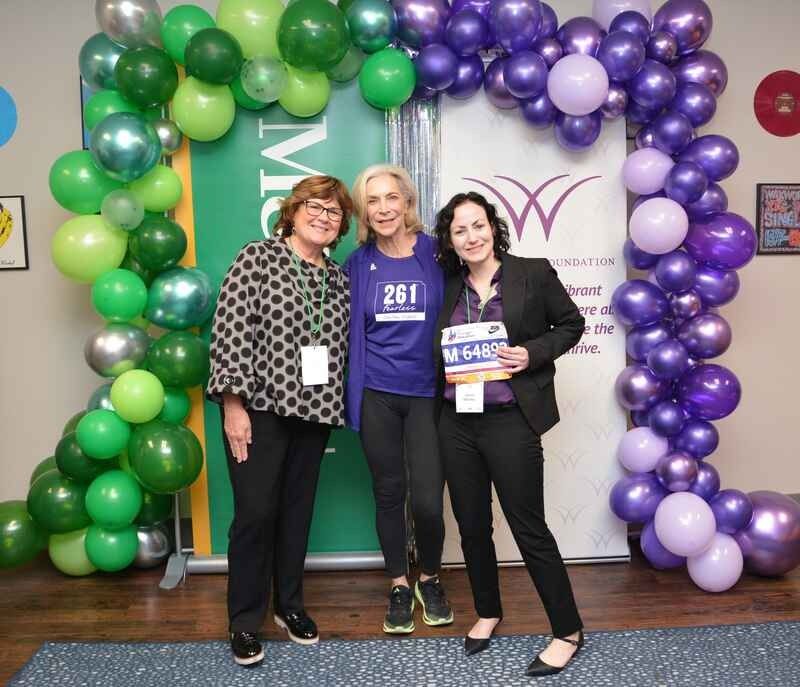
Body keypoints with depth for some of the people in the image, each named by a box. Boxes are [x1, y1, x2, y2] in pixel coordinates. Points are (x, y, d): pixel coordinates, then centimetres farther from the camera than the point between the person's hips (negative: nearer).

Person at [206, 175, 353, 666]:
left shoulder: (338, 278, 10)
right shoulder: (256, 258, -5)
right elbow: (229, 331, -11)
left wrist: (338, 407, 9)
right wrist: (232, 403, -15)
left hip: (314, 410, 5)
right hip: (259, 407, -5)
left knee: (298, 509, 14)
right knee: (256, 511, -1)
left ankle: (290, 604, 32)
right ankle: (245, 621, 18)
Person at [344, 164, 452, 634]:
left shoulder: (436, 253, -3)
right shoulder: (357, 264, 3)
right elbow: (346, 330, 9)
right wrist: (350, 393, 2)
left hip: (428, 394, -1)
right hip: (376, 396, 2)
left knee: (428, 500, -3)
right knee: (389, 495, 11)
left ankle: (430, 579, 27)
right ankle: (399, 587, 31)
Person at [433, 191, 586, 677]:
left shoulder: (534, 274, -4)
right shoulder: (448, 287, 7)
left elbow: (571, 324, 3)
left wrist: (532, 354, -12)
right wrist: (446, 367, 0)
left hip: (510, 421, -4)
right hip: (456, 422, 5)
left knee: (529, 528, 2)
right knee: (472, 525, 15)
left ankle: (569, 631, 20)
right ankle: (488, 612, 37)